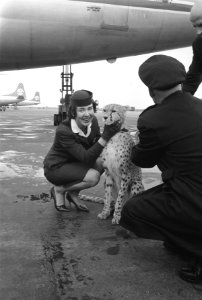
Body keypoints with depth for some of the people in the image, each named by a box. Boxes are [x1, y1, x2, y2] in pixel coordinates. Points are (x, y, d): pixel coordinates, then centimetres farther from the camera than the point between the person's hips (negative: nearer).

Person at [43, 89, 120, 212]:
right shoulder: (63, 131, -30)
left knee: (102, 162, -19)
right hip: (55, 168, -7)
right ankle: (59, 190, -2)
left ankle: (73, 193, 1)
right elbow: (86, 158, -32)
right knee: (93, 177, -28)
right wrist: (105, 137, -38)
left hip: (74, 163, 7)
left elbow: (96, 146, -3)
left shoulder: (92, 121, -11)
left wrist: (110, 133, -22)